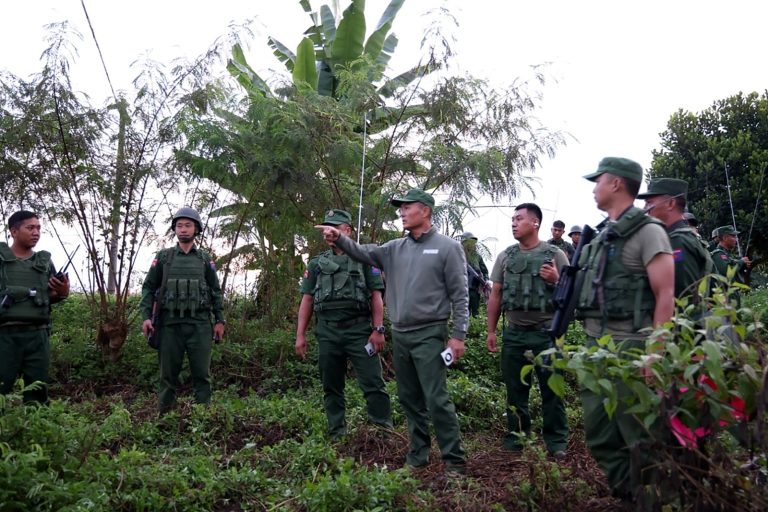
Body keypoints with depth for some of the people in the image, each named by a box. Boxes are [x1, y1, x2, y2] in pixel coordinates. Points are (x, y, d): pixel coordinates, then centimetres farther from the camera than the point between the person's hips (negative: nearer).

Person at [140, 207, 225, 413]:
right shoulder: (163, 257, 8)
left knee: (202, 373, 1)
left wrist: (220, 320, 3)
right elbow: (149, 287, 8)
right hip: (170, 323, 0)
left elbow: (216, 291, 10)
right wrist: (146, 316, -4)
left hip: (199, 323, 0)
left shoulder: (205, 259, 10)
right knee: (168, 373, 6)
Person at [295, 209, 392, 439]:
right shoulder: (316, 263, 12)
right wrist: (300, 335, 6)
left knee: (372, 383, -5)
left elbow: (376, 296, 1)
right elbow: (307, 300, 12)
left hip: (359, 329, -3)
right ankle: (336, 435, 20)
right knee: (331, 386, 9)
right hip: (327, 331, 3)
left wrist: (378, 330, -8)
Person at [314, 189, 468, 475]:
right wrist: (340, 239, -17)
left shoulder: (447, 247, -6)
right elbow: (364, 253, 1)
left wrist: (458, 335, -12)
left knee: (436, 400, -7)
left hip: (428, 334, -6)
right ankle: (418, 453, 28)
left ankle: (455, 459, 4)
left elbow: (459, 295, -8)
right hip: (400, 334, 7)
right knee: (409, 399, 14)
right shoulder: (395, 248, 11)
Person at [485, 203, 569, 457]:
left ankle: (556, 441, 16)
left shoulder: (555, 255, -2)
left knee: (552, 389, 4)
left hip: (546, 333, -3)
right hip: (514, 333, 3)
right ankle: (516, 436, 24)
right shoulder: (505, 257, 7)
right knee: (515, 389, 11)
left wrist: (556, 281, -18)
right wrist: (491, 331, 7)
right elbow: (495, 295, 10)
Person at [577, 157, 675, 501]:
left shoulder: (647, 231, -9)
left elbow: (666, 297, -14)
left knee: (637, 436, 3)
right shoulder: (602, 235, 15)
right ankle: (626, 495, 28)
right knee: (599, 434, 13)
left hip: (629, 347, -8)